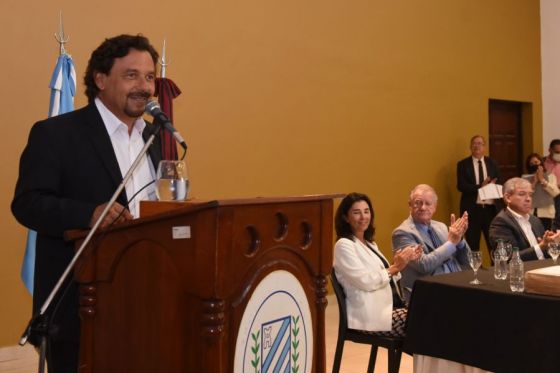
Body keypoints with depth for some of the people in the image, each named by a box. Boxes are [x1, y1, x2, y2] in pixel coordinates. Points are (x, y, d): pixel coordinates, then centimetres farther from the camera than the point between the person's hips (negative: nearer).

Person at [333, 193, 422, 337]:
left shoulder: (370, 244, 20)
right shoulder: (344, 245, -7)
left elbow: (383, 276, 14)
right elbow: (365, 281, -16)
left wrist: (399, 263, 0)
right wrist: (394, 268, -14)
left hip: (391, 307, 8)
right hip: (371, 315, -8)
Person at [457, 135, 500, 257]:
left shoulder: (492, 163, 12)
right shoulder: (463, 164, 2)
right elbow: (461, 186, -9)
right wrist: (480, 187, -20)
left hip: (491, 208, 3)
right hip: (472, 209, -3)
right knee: (472, 246, 3)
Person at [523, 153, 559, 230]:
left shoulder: (550, 176, 8)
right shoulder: (525, 178, 8)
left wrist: (542, 180, -6)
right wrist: (534, 182, -8)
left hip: (546, 213, 0)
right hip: (530, 213, 0)